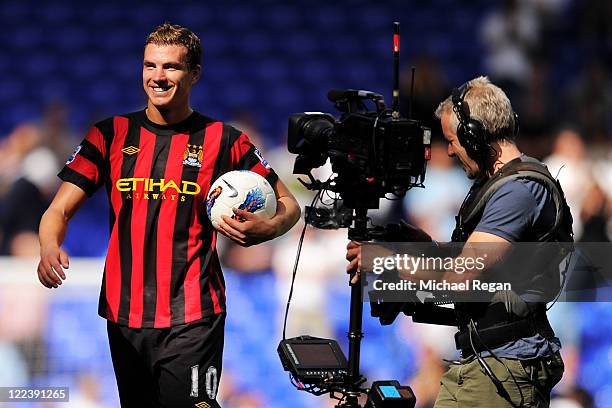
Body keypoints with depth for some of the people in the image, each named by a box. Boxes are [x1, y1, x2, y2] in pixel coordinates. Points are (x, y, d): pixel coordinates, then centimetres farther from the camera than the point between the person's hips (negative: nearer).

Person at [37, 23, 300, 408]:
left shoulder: (222, 140, 1)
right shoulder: (112, 134, 6)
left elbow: (288, 204, 8)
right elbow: (59, 210, 2)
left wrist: (265, 230, -15)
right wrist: (50, 248, -20)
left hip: (192, 319, -3)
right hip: (124, 316, 3)